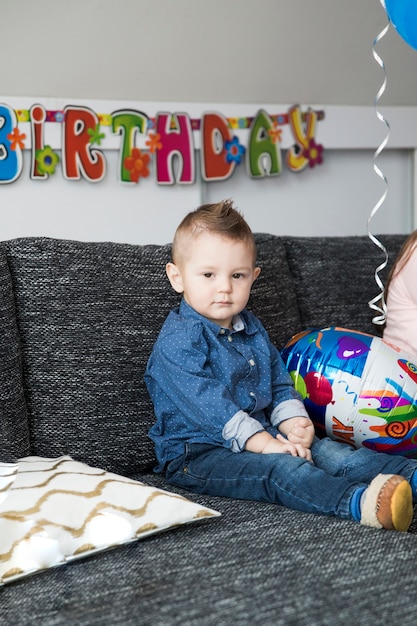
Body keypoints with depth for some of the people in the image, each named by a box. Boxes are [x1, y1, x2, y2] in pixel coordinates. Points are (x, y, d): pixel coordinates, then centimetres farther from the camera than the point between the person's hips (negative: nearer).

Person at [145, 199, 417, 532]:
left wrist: (293, 423, -7)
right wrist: (264, 444, -27)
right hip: (199, 453, -9)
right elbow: (207, 403, -22)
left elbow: (279, 382, 16)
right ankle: (360, 502, -58)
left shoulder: (252, 328, 15)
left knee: (327, 451, -11)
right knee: (279, 468, -33)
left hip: (262, 437, 9)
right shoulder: (177, 340, -13)